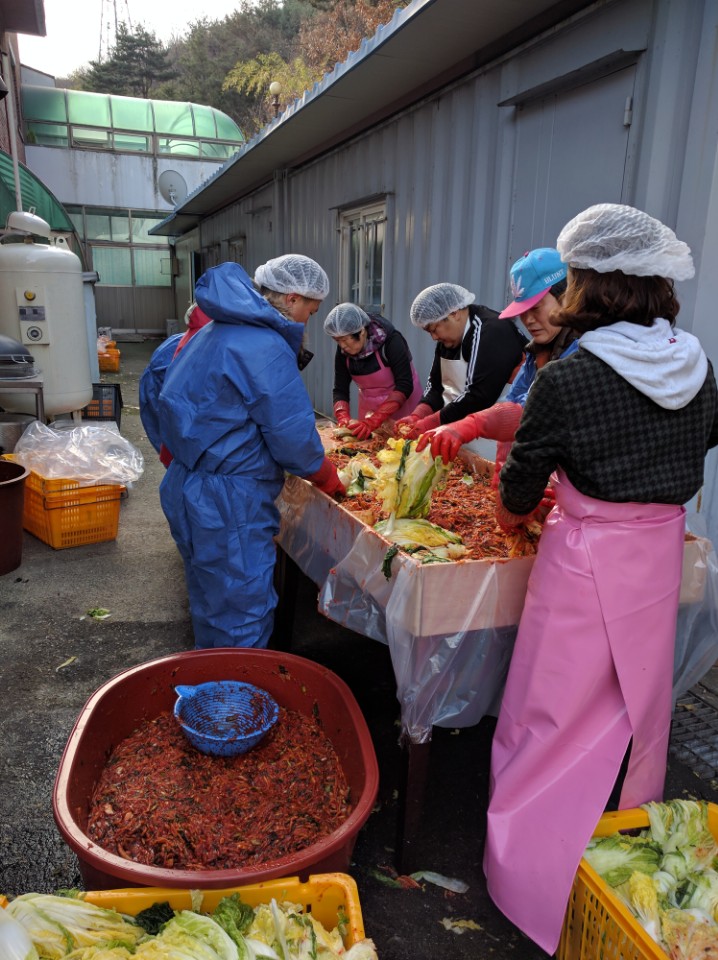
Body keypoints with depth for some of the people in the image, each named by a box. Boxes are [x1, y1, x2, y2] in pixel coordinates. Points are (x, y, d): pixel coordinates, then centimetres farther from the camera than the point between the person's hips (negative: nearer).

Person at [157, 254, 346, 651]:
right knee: (244, 622, 3)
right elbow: (292, 435, -18)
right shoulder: (267, 347, -20)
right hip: (227, 505, -11)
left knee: (210, 606, 25)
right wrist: (326, 476, 0)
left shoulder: (215, 332, 13)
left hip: (187, 491, 11)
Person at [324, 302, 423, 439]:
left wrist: (374, 421, -35)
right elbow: (340, 389, -8)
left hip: (402, 407, -4)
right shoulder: (343, 351, -10)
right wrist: (344, 418, -27)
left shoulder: (390, 340, -24)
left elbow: (405, 385, -28)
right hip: (369, 410, 4)